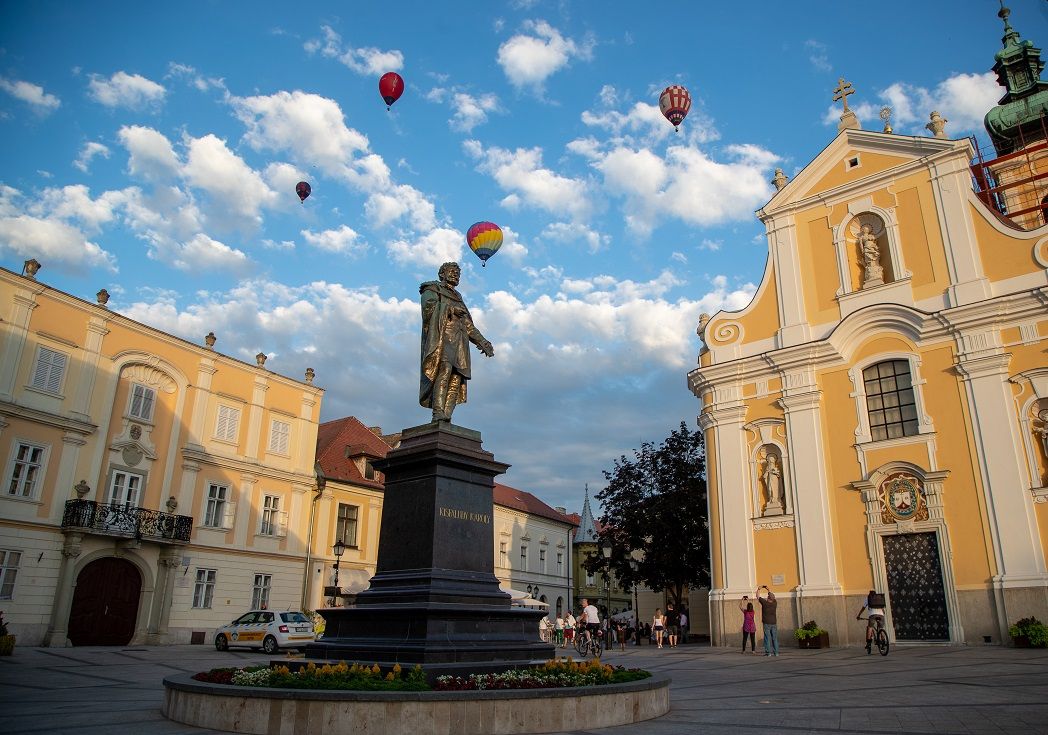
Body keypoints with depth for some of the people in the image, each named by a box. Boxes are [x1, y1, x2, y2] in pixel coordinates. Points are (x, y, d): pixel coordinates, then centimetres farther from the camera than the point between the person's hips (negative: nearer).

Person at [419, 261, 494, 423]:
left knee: (456, 379, -11)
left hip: (459, 340, 6)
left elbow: (469, 326, 28)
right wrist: (451, 309, -1)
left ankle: (446, 416, -20)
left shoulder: (458, 298, 35)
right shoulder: (432, 288, 18)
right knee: (444, 369, -26)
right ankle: (438, 414, -35)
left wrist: (482, 342, 16)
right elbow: (429, 306, -4)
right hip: (441, 334, -6)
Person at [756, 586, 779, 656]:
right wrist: (768, 589, 30)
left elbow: (757, 596, 4)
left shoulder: (765, 603, -10)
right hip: (773, 623, 4)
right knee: (775, 638, 6)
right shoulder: (775, 603, 1)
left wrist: (759, 588, 18)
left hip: (766, 623, -4)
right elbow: (773, 596, 22)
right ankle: (776, 652, 6)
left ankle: (769, 652, -4)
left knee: (767, 638, -2)